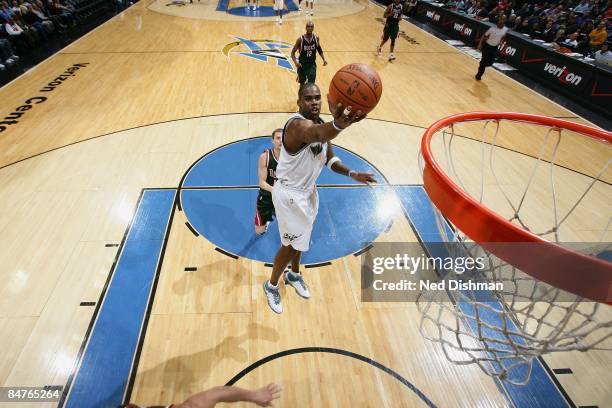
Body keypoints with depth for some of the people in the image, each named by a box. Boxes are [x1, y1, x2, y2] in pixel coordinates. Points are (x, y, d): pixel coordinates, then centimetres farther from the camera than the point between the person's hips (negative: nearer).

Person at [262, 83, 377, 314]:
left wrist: (352, 174, -10)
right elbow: (317, 134, -55)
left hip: (308, 190, 9)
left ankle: (294, 275, 50)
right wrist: (339, 124, -78)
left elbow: (329, 158, 8)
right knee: (291, 243, 4)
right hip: (289, 193, -8)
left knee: (300, 238, 24)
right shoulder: (297, 124, -29)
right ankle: (271, 286, 30)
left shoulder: (321, 124, 0)